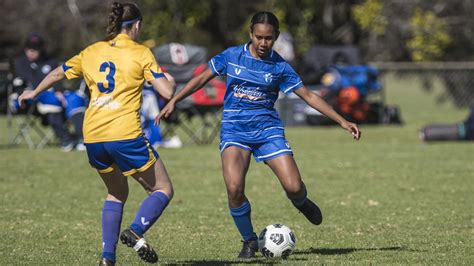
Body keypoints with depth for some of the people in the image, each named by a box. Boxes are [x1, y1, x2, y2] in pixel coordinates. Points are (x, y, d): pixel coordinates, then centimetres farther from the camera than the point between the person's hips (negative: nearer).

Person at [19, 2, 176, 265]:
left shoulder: (91, 51, 15)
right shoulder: (140, 53, -1)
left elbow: (57, 73, 29)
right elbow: (167, 92, -6)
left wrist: (34, 92, 47)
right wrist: (170, 80, 18)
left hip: (92, 137, 6)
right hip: (125, 135, -6)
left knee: (116, 193, 25)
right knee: (163, 189, 7)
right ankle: (136, 231, -19)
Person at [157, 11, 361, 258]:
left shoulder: (280, 67, -1)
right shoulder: (232, 56, -1)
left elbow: (308, 96, 3)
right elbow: (202, 79, 10)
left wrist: (342, 121, -1)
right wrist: (173, 101, 4)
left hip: (268, 129, 0)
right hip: (234, 130, 0)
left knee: (293, 187, -14)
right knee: (234, 188, -23)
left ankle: (301, 202, 28)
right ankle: (249, 240, 2)